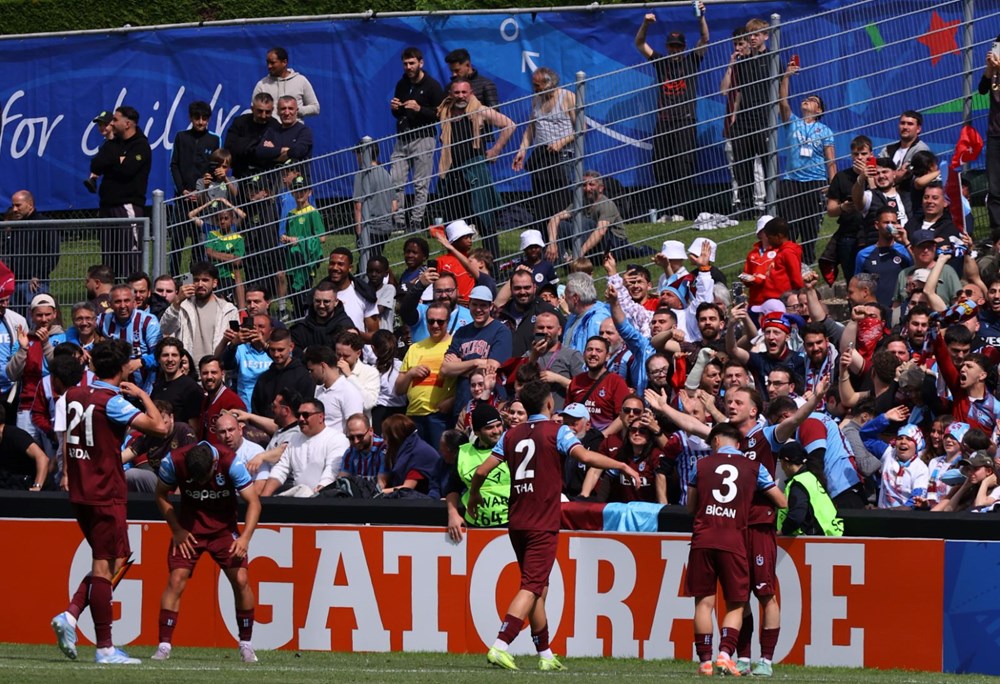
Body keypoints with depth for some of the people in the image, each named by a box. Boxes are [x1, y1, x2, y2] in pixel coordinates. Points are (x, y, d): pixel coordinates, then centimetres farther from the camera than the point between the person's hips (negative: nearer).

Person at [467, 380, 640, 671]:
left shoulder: (511, 435, 10)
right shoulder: (557, 431, -5)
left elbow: (482, 470, 7)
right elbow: (585, 456, -20)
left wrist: (474, 495, 26)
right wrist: (623, 466, -9)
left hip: (517, 523, 6)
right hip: (542, 524, -6)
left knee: (538, 589, 14)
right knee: (532, 587, -9)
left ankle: (546, 655, 17)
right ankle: (500, 646, -22)